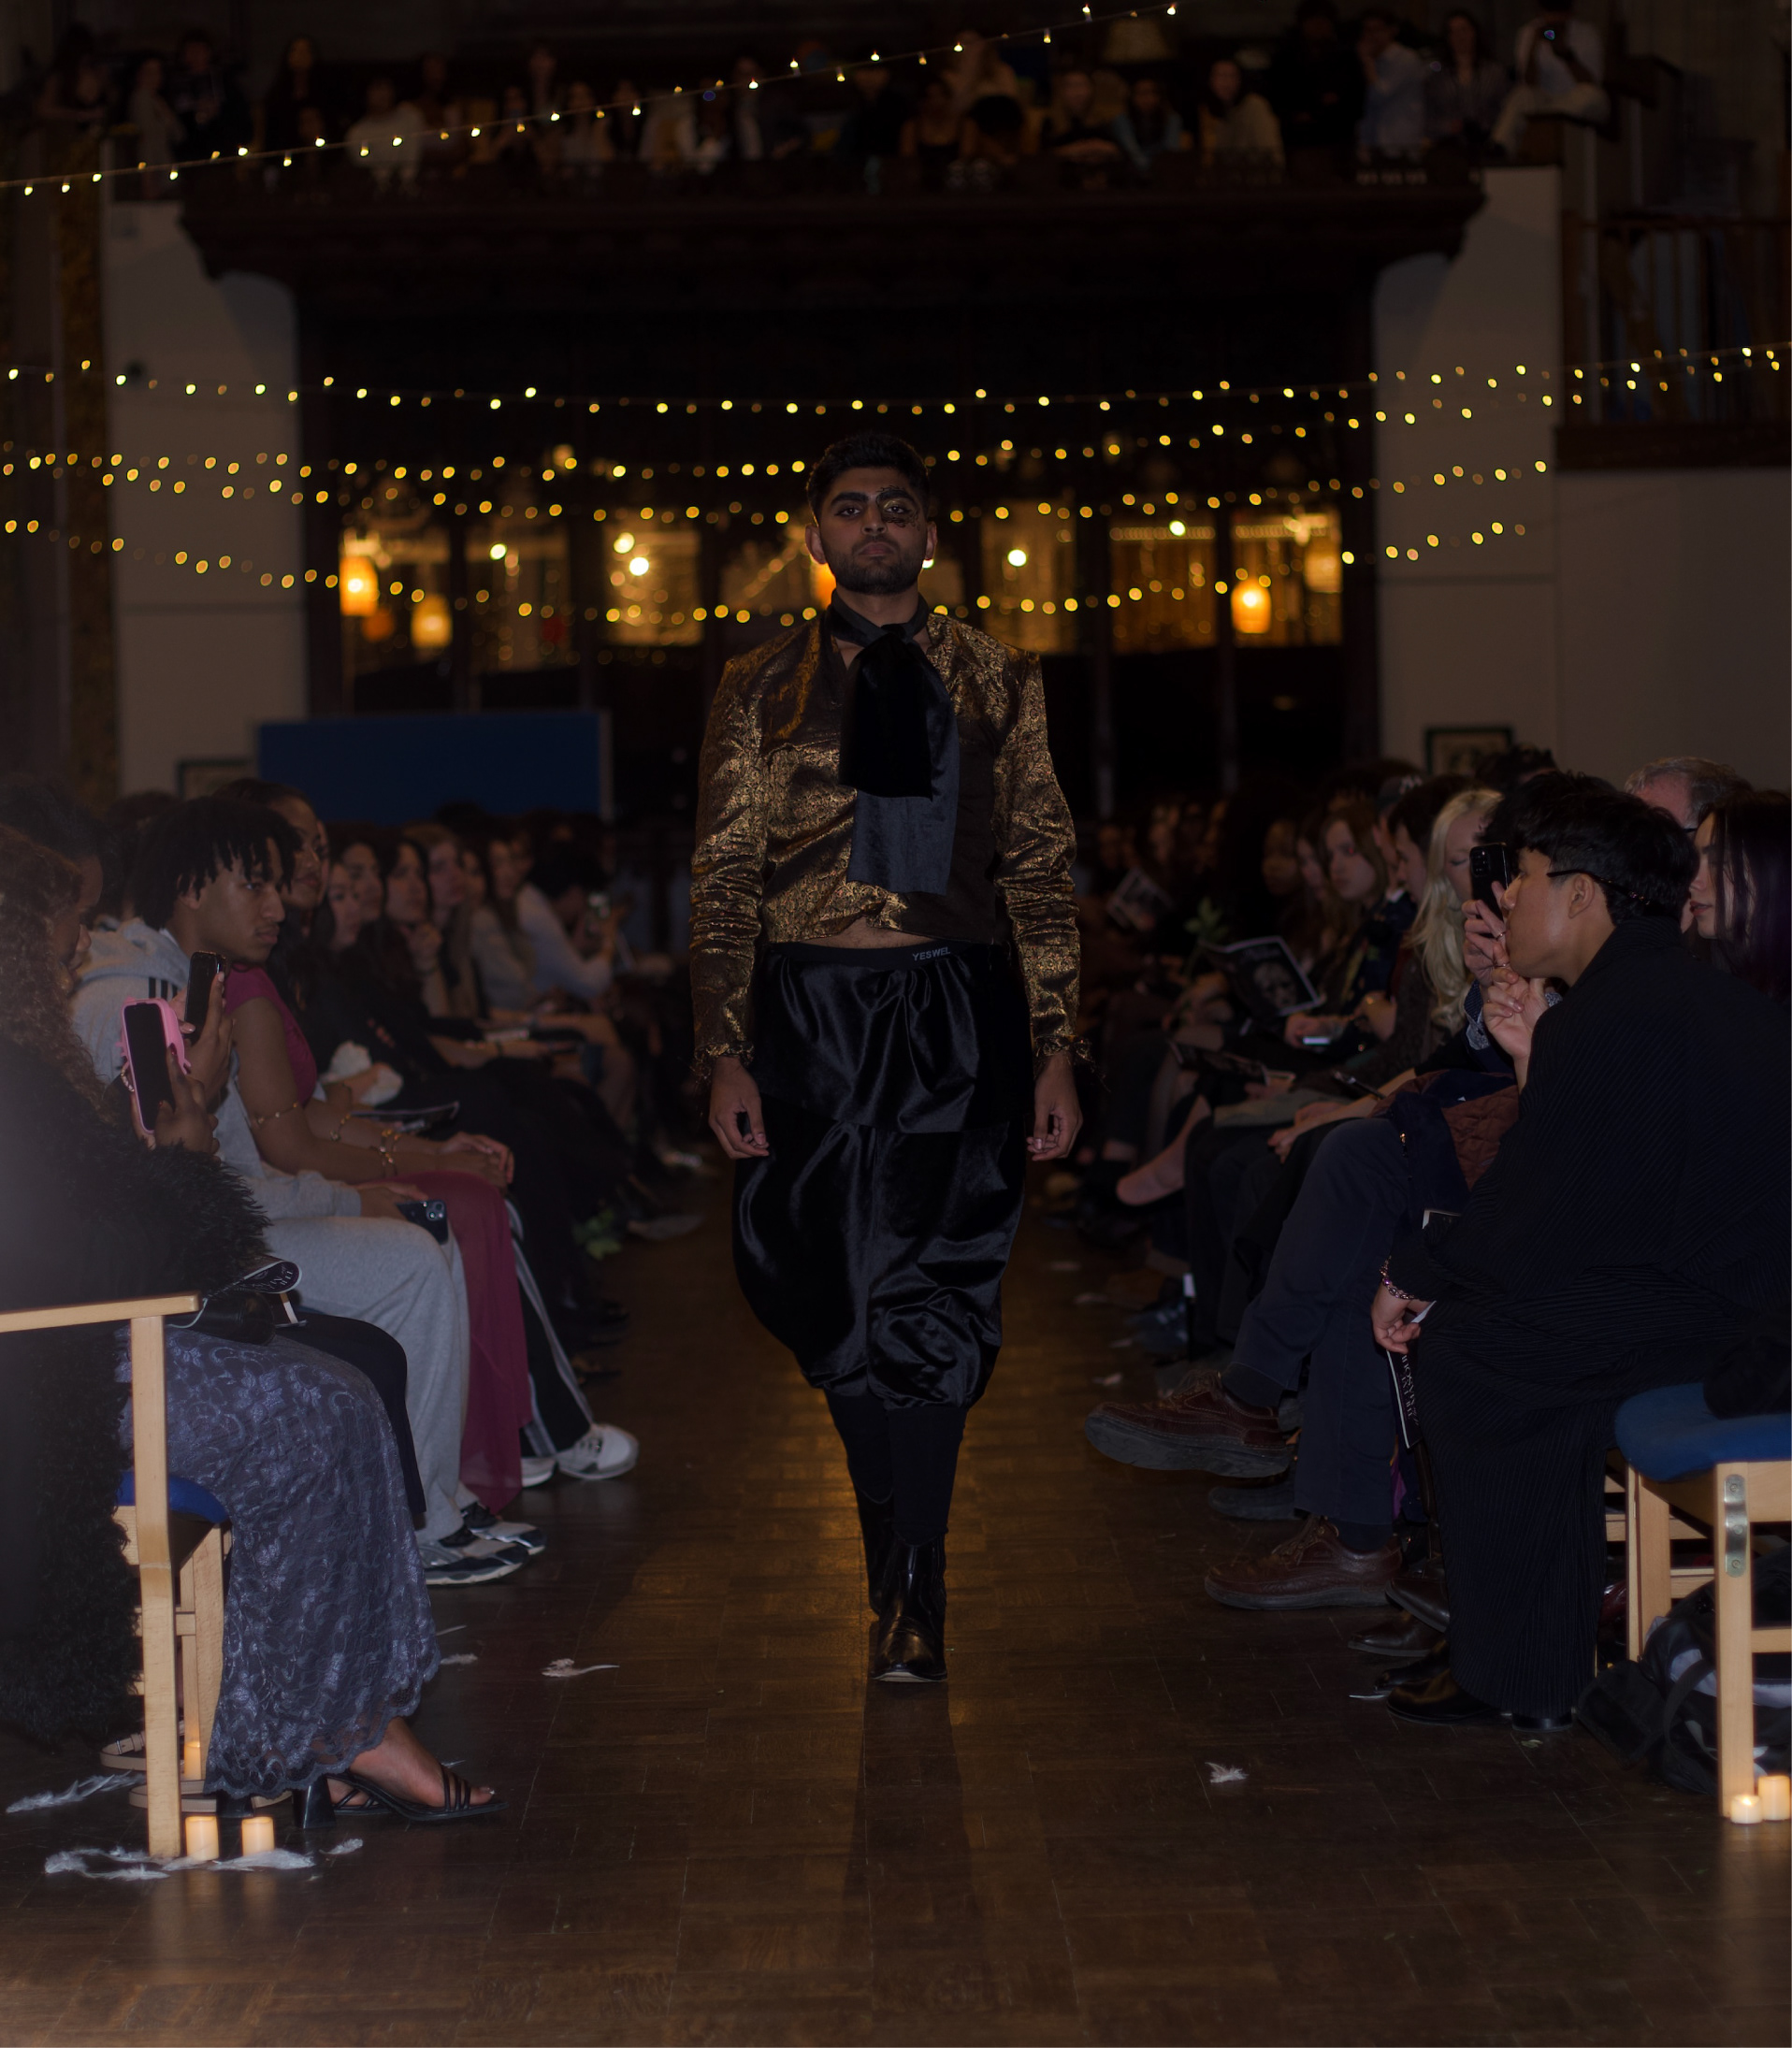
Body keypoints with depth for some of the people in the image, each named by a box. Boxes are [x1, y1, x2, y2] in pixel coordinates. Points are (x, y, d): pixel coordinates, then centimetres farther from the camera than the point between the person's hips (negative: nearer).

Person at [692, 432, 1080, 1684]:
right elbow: (724, 883, 8)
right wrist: (726, 1053, -2)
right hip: (809, 1010, 1)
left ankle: (912, 1593, 0)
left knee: (924, 1295, -8)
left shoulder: (995, 681, 9)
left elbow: (1043, 874, 8)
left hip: (956, 1012, -1)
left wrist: (1055, 1052, 0)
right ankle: (906, 1564, 20)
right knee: (840, 1299, 4)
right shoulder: (761, 688, 10)